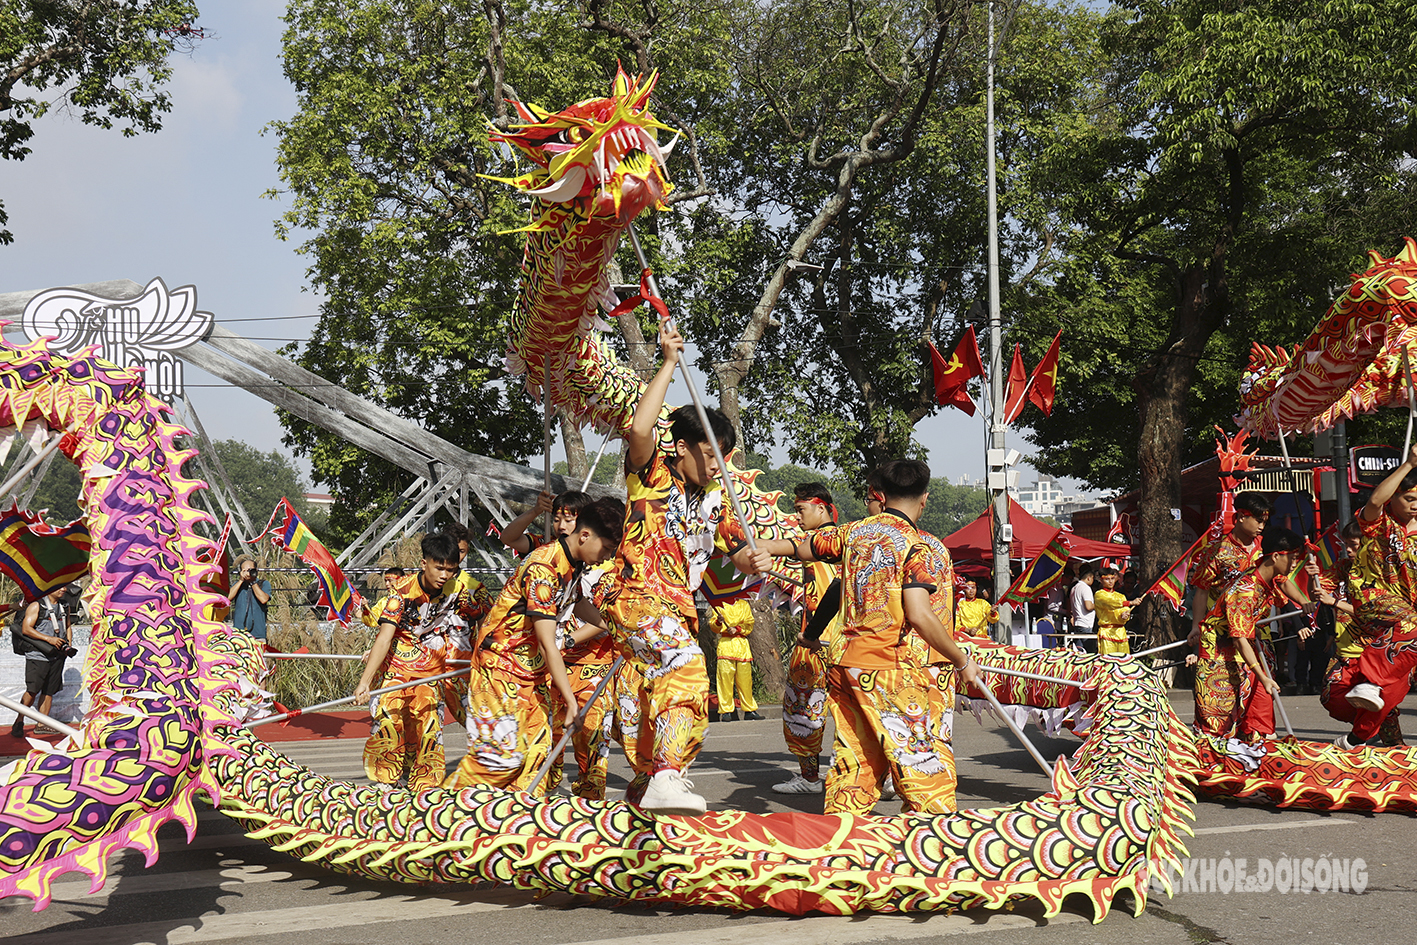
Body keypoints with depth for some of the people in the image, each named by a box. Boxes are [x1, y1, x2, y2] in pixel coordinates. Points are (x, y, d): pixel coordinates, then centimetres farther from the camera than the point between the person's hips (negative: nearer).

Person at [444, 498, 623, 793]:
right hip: (502, 664, -9)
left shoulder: (574, 564, 3)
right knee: (503, 750, -12)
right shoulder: (544, 568, -26)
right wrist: (569, 699, -24)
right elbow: (546, 642, -27)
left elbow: (576, 602, 27)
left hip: (534, 668, 9)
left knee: (538, 747, 1)